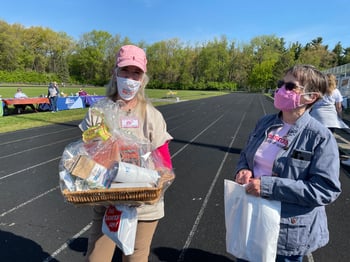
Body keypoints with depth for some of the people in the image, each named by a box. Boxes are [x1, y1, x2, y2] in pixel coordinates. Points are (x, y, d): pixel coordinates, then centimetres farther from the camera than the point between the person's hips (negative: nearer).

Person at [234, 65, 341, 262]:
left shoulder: (320, 137, -18)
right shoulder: (265, 122, 0)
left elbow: (327, 190, -21)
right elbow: (246, 154, 12)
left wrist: (269, 186, -27)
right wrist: (243, 169, -11)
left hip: (289, 231, -5)